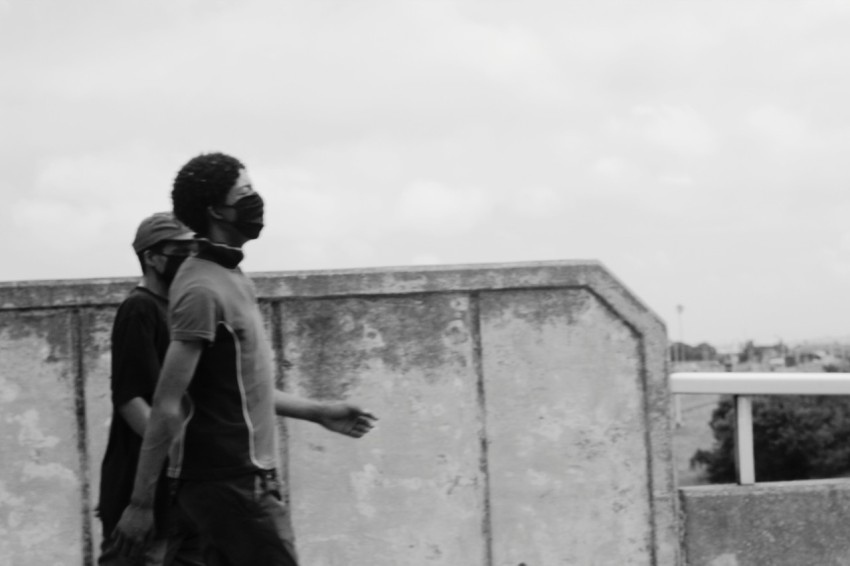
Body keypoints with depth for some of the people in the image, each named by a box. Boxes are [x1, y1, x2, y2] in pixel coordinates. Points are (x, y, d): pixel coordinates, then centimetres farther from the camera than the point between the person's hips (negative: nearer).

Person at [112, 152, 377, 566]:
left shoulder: (232, 280, 14)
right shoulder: (203, 290, -16)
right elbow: (167, 405, -19)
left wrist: (317, 412, 24)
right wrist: (141, 503, -19)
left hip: (245, 477, 9)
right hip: (230, 484, -9)